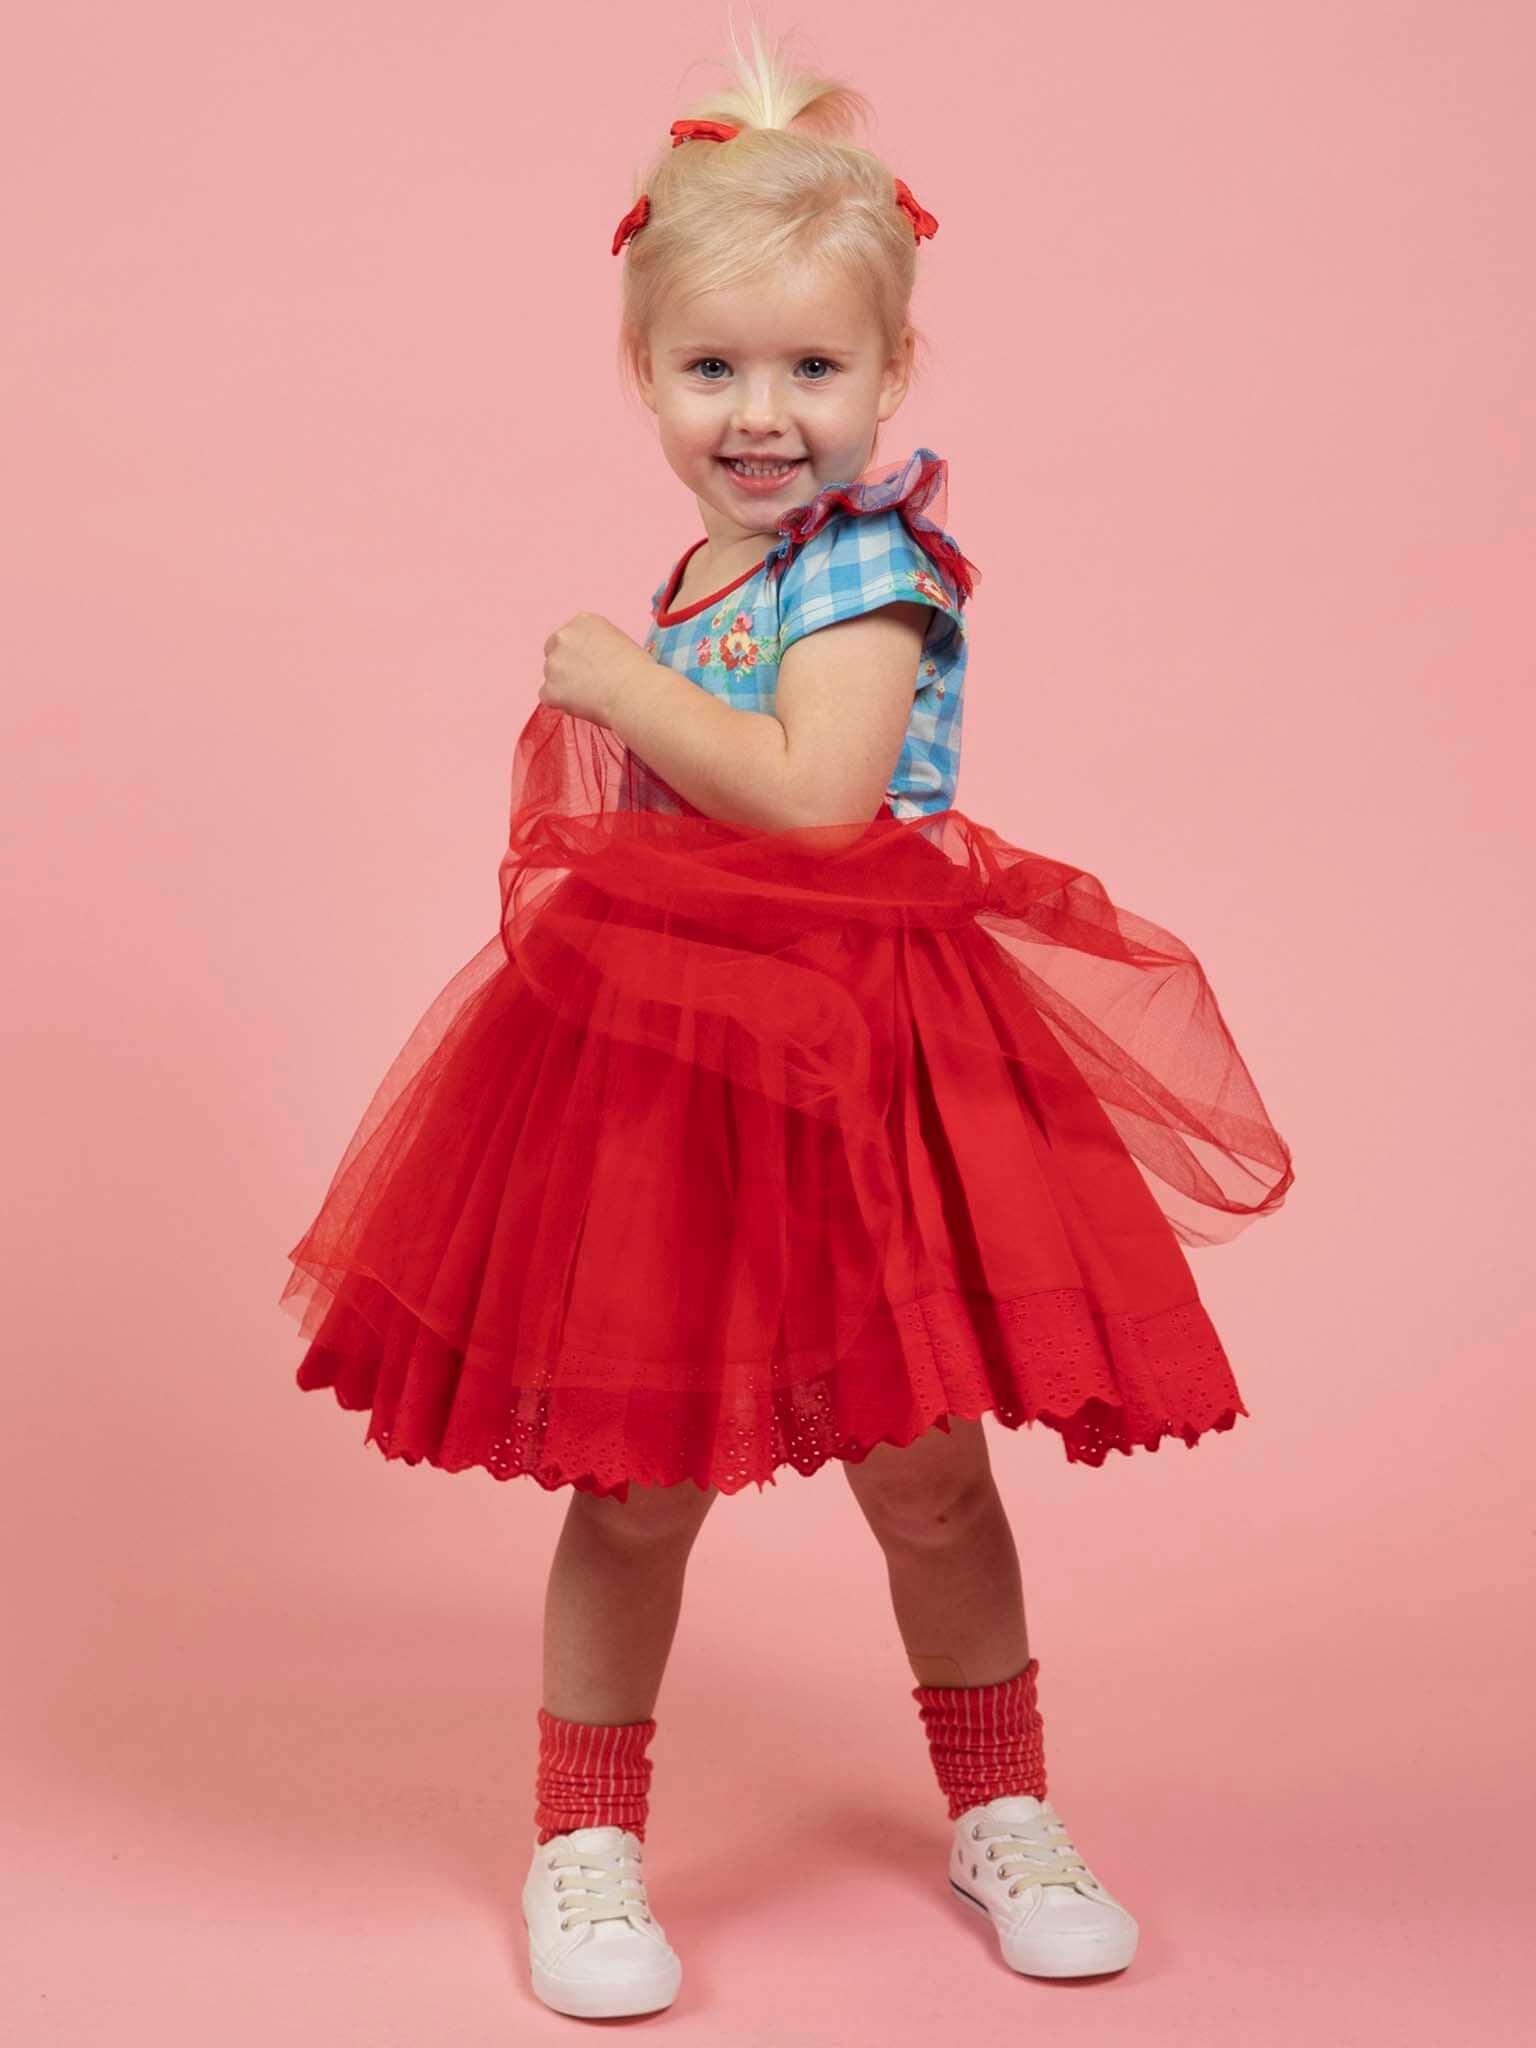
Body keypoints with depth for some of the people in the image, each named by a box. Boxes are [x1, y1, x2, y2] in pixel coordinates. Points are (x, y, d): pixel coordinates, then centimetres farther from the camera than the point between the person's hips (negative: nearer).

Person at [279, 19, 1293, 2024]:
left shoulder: (869, 563, -11)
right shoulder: (695, 580, 11)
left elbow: (814, 794, -26)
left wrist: (624, 681, -16)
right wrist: (595, 719, 5)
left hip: (861, 1077, -5)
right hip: (653, 1066, 6)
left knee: (929, 1472, 8)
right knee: (638, 1480, 9)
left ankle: (1000, 1811, 32)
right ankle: (586, 1843, 25)